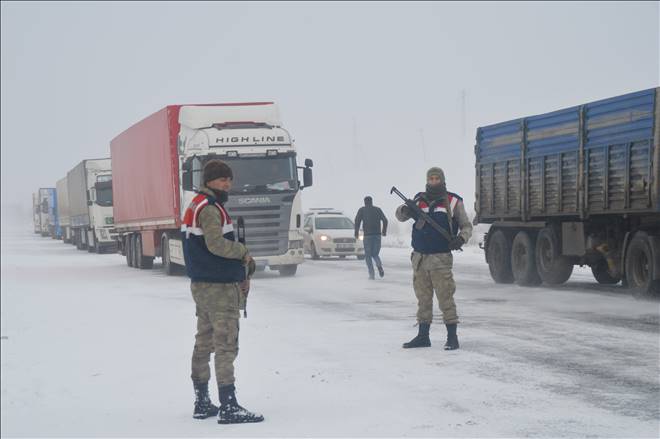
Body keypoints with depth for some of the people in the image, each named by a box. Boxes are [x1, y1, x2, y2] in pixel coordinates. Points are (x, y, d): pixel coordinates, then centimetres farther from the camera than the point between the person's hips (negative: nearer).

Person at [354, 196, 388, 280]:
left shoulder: (362, 210, 6)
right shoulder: (377, 209, 13)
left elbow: (357, 220, -6)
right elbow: (385, 220, 8)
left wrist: (356, 232, -1)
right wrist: (384, 231, 19)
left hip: (368, 235, -2)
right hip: (377, 235, 2)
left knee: (368, 255, 6)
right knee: (375, 254, 15)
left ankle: (372, 274, -7)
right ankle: (379, 265, -18)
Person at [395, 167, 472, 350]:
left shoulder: (453, 202, 4)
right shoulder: (419, 200, 11)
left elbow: (467, 226, 8)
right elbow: (400, 215, 5)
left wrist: (461, 239, -13)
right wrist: (404, 210, -19)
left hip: (441, 258, -4)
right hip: (419, 258, 4)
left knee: (445, 298, -7)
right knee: (423, 299, 10)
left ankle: (452, 337, -3)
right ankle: (423, 336, 18)